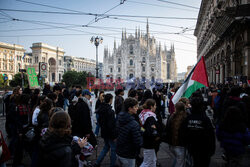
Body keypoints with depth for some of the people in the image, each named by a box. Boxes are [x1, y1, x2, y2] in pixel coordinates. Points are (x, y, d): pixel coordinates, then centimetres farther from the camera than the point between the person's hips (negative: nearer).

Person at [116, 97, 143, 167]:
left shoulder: (119, 119, -3)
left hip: (119, 153, 8)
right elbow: (139, 143, -27)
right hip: (128, 156, -8)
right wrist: (141, 132, -11)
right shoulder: (134, 124, -29)